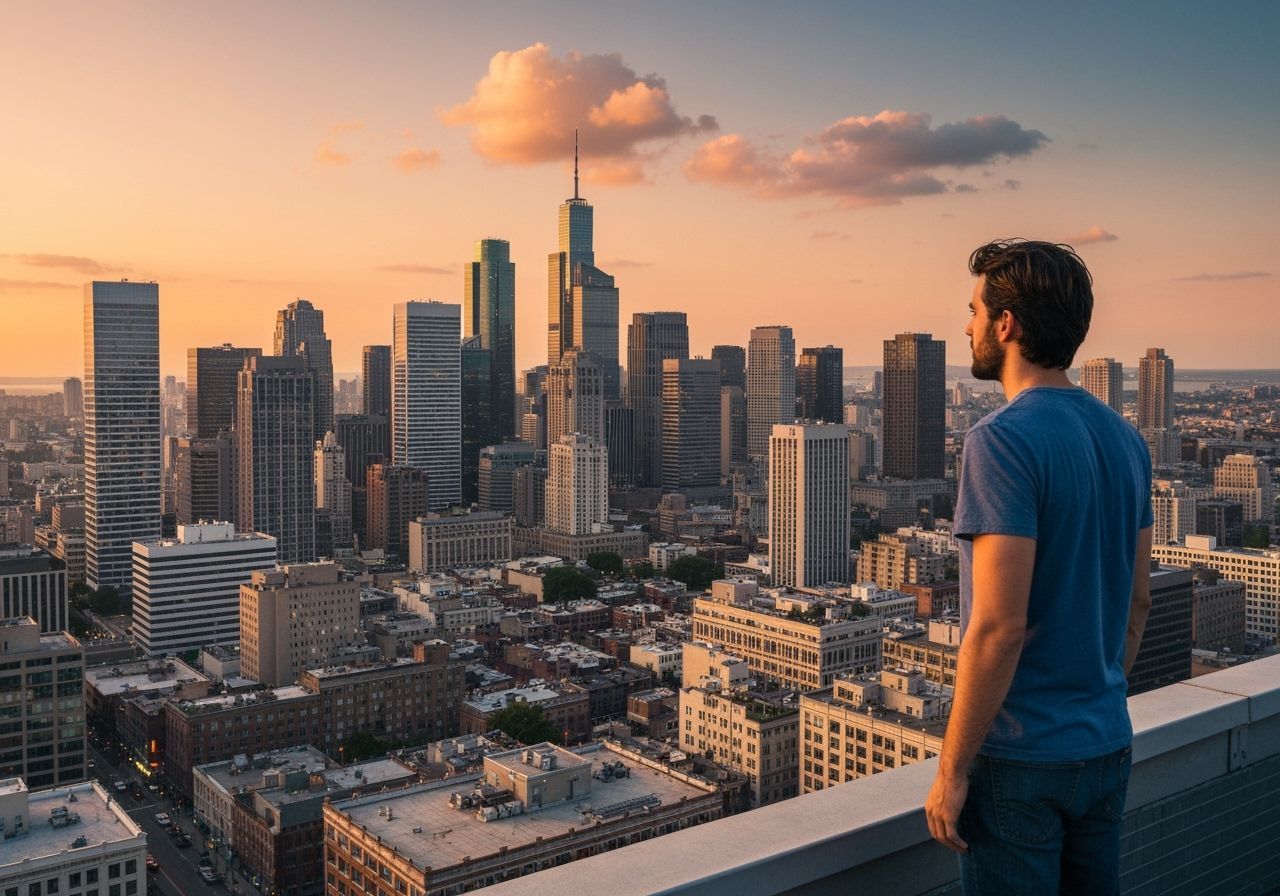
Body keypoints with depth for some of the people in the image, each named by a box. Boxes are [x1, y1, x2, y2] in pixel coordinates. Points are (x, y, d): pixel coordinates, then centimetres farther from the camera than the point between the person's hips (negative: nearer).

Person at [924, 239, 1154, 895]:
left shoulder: (1003, 441, -20)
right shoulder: (1123, 438, 5)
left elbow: (999, 627, -24)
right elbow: (1138, 600, 13)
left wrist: (951, 770, -16)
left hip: (1021, 761, -8)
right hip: (1106, 745, 8)